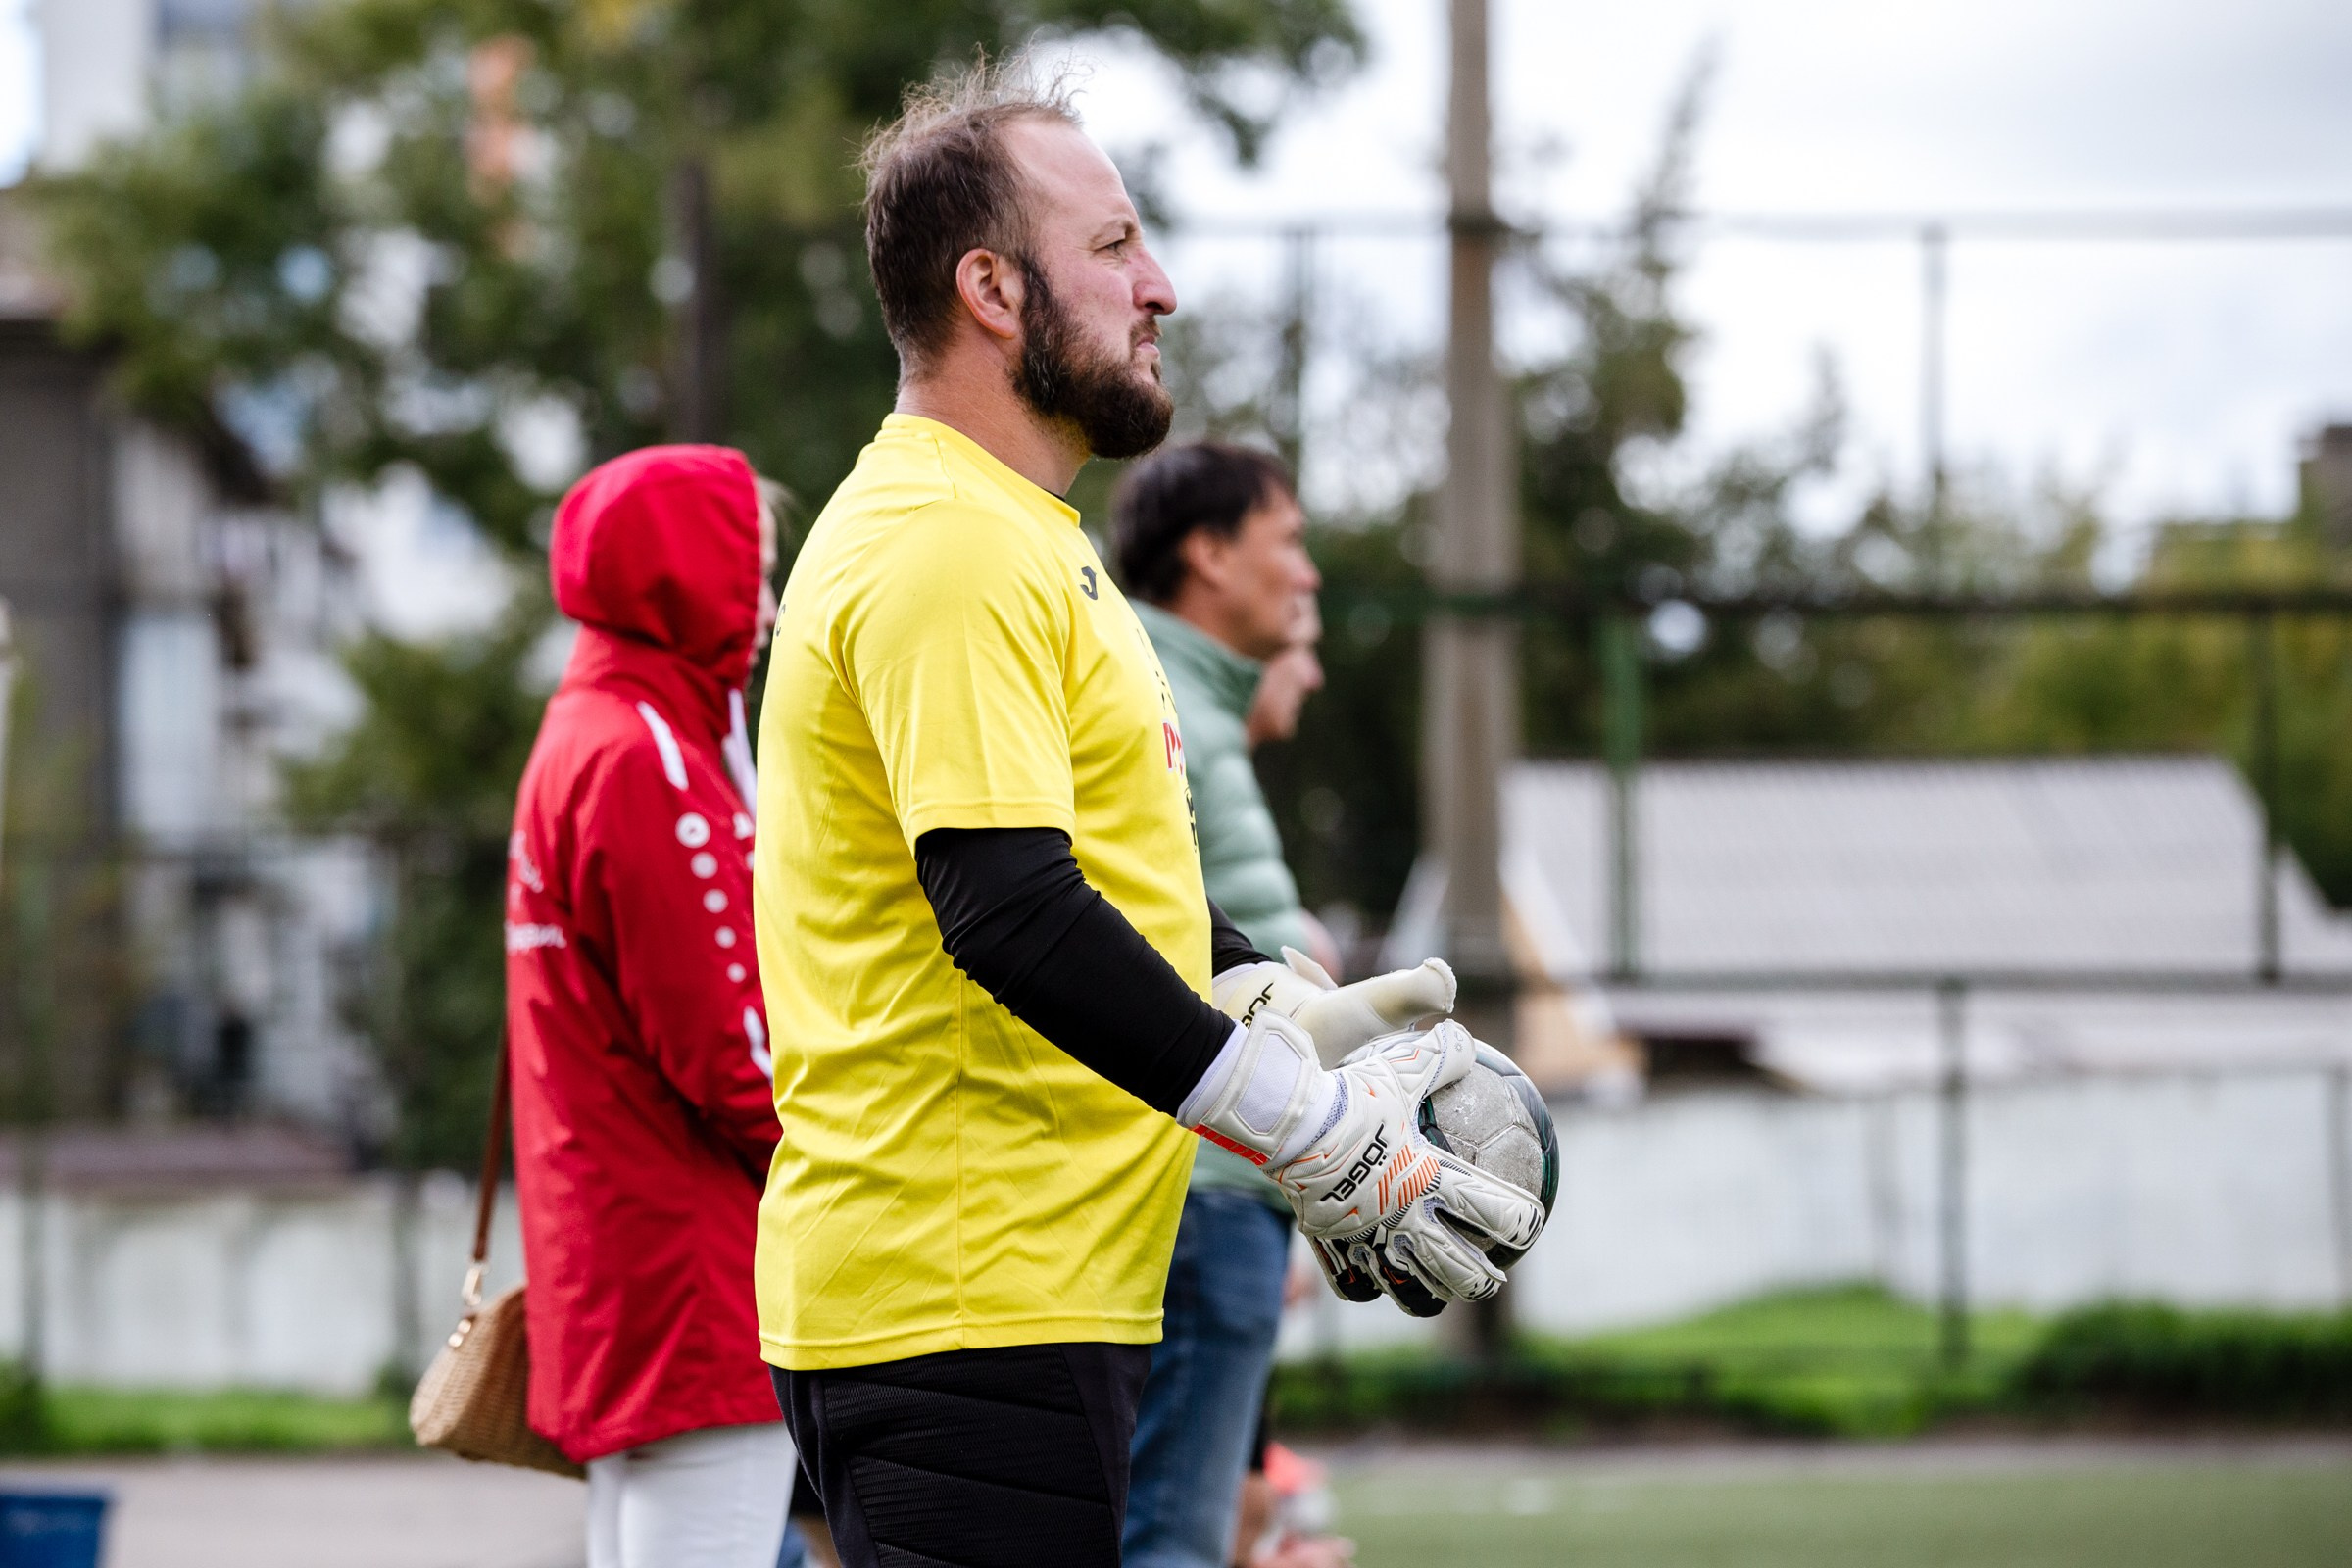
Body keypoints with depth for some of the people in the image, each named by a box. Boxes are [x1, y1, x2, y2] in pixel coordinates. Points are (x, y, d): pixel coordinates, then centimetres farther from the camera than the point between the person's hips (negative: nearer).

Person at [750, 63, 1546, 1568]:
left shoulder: (1015, 537, 19)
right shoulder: (944, 546, -15)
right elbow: (1009, 917, -24)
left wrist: (1281, 1010, 13)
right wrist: (1317, 1131, -20)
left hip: (1040, 1291, 10)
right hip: (958, 1313, -10)